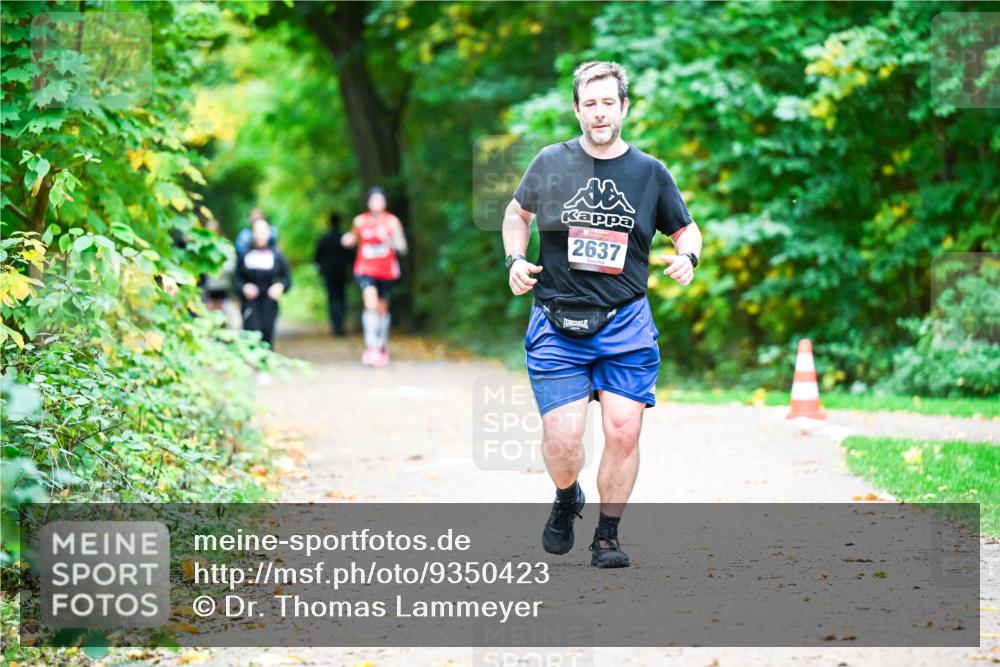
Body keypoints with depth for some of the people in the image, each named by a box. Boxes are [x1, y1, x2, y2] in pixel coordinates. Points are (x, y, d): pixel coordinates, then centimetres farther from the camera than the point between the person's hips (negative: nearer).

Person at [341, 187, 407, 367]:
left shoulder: (392, 221, -3)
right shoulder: (360, 221, 0)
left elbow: (402, 247, -8)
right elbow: (354, 239, 18)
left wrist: (388, 239, -26)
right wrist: (348, 240, -6)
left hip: (386, 270, 1)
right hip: (365, 269, -1)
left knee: (382, 308, 13)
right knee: (370, 303, -23)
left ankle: (383, 347, 32)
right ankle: (371, 347, -27)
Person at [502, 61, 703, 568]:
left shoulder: (650, 172, 5)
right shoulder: (550, 163, 4)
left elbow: (686, 229, 17)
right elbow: (517, 213, 20)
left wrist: (687, 257, -4)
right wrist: (515, 260, 3)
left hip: (626, 322, 1)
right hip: (557, 324, -1)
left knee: (623, 432, -7)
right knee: (563, 439, -9)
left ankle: (607, 536, 11)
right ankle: (566, 502, 25)